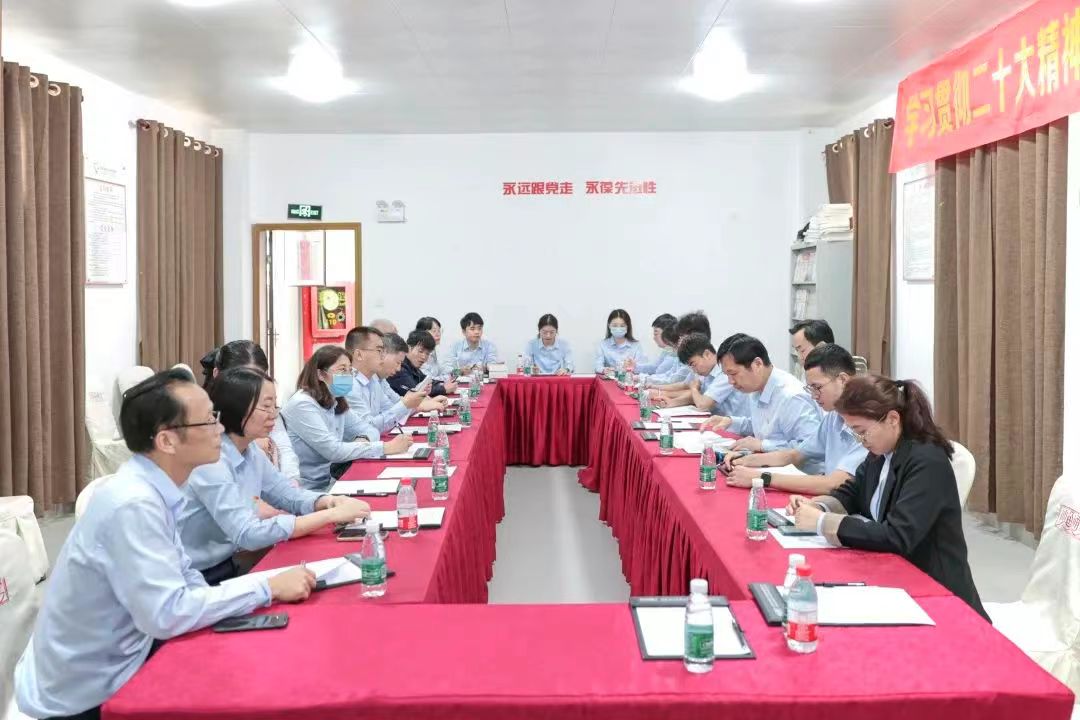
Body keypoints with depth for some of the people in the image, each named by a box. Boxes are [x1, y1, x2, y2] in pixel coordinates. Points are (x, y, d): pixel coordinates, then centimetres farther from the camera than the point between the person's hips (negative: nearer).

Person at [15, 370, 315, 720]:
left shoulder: (150, 489, -1)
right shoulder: (133, 504, -27)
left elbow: (182, 577, 5)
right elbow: (167, 615, -29)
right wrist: (267, 587, -22)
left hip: (115, 658, 7)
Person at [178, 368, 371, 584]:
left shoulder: (250, 450, 3)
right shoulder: (210, 461, -23)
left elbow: (287, 493, 11)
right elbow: (247, 534, -29)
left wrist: (326, 501, -11)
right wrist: (331, 514, -28)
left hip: (227, 566, 7)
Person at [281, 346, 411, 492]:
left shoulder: (337, 402, 6)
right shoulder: (303, 404, -18)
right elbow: (333, 451, -23)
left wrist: (361, 441, -12)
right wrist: (386, 447, -24)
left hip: (328, 483, 7)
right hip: (307, 491, -7)